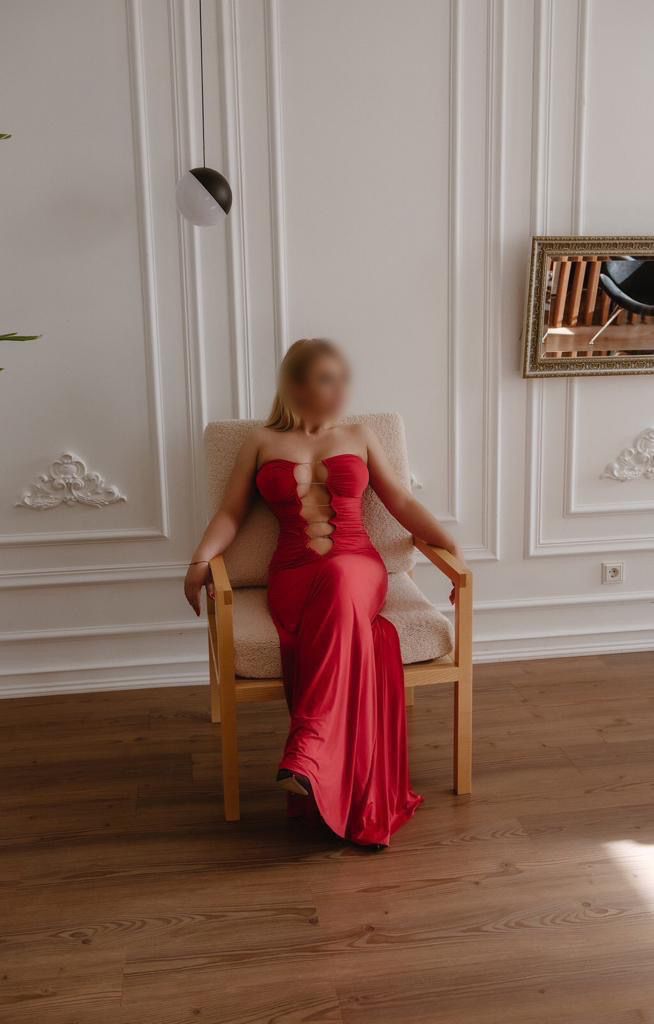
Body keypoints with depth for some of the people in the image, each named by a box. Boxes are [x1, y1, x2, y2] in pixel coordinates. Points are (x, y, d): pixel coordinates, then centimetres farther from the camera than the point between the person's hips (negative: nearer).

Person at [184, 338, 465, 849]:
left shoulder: (360, 436, 19)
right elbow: (230, 513, 12)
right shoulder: (262, 442, 16)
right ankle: (363, 806, -35)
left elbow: (403, 504, 17)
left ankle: (307, 757, -46)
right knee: (356, 635, -36)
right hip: (293, 574, 0)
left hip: (358, 566, 1)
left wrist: (450, 544, 1)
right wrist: (201, 558, -7)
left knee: (340, 583, -40)